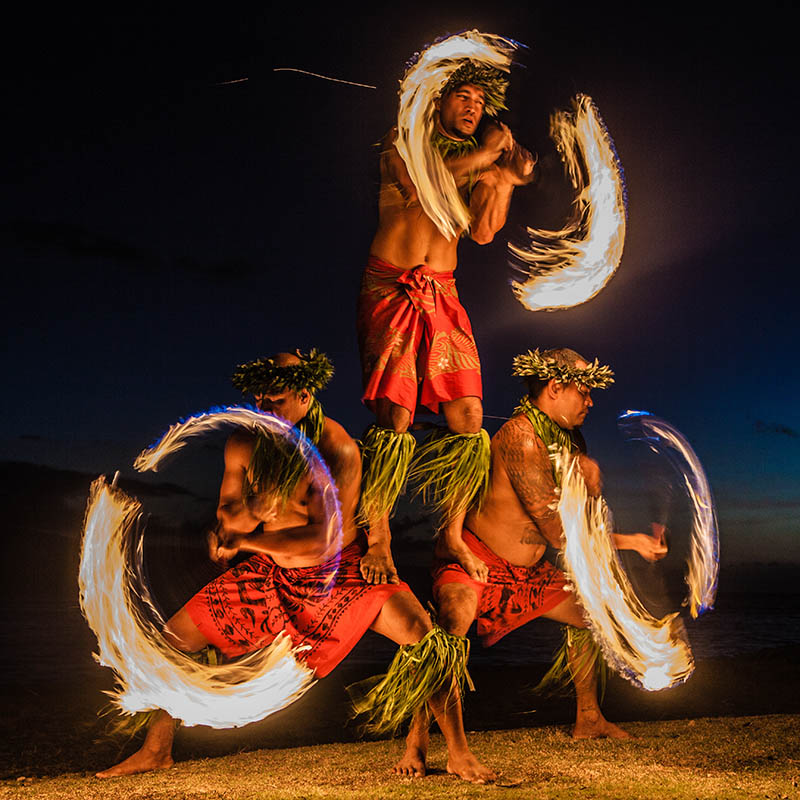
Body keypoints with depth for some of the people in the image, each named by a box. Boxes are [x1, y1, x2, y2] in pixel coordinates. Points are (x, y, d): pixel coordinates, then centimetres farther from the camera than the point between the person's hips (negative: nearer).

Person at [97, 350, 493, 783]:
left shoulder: (337, 448, -25)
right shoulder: (244, 444, -10)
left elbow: (322, 538, -28)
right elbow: (226, 520, -3)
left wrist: (243, 540, -19)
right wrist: (254, 509, -27)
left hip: (340, 572, -4)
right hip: (271, 573, 4)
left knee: (424, 635, -25)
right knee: (174, 637, 0)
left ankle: (459, 753, -6)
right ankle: (155, 752, 22)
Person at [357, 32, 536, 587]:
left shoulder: (477, 166, 21)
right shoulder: (403, 141, 9)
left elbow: (483, 233, 8)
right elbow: (418, 186, -14)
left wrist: (507, 179, -2)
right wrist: (484, 153, -6)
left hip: (443, 296, 5)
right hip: (390, 287, -4)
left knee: (469, 418, -5)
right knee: (395, 417, -14)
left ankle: (452, 534, 10)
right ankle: (377, 540, -2)